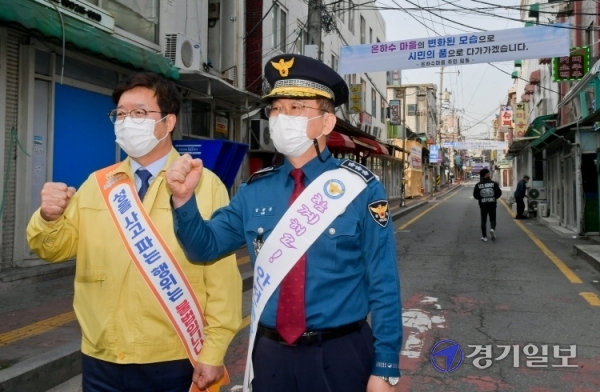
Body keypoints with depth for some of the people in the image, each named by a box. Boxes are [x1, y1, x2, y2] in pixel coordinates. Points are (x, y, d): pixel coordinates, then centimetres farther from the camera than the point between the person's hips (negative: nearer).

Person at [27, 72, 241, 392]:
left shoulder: (205, 184, -8)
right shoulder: (96, 184, 6)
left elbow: (222, 276, -9)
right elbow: (56, 249, 8)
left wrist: (213, 352, -10)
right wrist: (49, 218, -13)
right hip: (101, 360, 4)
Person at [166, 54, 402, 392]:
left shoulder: (360, 189, -10)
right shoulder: (254, 191, 0)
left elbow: (383, 285, -8)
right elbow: (205, 247, 5)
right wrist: (184, 199, -13)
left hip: (339, 356, -3)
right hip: (270, 355, 3)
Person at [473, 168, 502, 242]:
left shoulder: (478, 184, -5)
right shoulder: (493, 183, -5)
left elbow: (475, 195, -8)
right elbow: (499, 193, -7)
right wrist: (494, 198, 12)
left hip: (483, 204, 0)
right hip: (492, 204, 0)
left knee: (483, 220, 8)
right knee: (492, 219, 12)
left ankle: (484, 237, 7)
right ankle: (492, 229, -17)